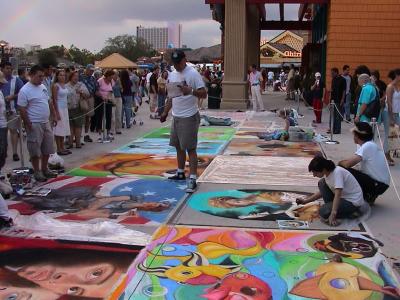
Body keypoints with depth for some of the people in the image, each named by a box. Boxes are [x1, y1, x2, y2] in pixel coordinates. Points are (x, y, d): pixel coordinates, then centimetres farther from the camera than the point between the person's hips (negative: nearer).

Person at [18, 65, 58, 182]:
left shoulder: (43, 87, 10)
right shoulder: (25, 90, -14)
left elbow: (49, 102, 19)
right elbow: (22, 109, -16)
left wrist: (54, 116, 14)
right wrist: (28, 124, -18)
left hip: (46, 123, 8)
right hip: (34, 125, -8)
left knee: (47, 148, 14)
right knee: (35, 150, 1)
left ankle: (44, 169, 28)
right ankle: (37, 172, 12)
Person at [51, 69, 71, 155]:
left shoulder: (64, 85, 12)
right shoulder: (55, 86, -10)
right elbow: (54, 100, -13)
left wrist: (67, 110, 15)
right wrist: (57, 112, -16)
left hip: (65, 108, 8)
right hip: (59, 108, -8)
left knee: (64, 129, 10)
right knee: (58, 129, -3)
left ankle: (62, 148, 17)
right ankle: (59, 149, 2)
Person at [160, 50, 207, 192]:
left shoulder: (193, 74, -12)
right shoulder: (172, 75, 11)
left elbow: (204, 94, -17)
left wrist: (190, 91, -33)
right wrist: (165, 112, 18)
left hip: (189, 117, -8)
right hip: (176, 116, 8)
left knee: (190, 148, -8)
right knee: (178, 146, 16)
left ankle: (192, 179, -6)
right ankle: (180, 173, 31)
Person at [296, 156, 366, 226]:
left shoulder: (337, 172, -27)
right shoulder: (327, 172, -1)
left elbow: (337, 195, -35)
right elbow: (322, 192, 13)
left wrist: (333, 214, -40)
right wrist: (305, 200, 7)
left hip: (353, 202, -9)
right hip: (343, 197, 9)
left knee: (324, 212, -22)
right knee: (321, 183, 2)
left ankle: (350, 213, -5)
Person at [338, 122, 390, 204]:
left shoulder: (368, 146, -20)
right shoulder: (369, 145, 8)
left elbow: (347, 164, -27)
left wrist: (340, 163, -7)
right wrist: (343, 162, -5)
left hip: (379, 185, -10)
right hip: (378, 182, 10)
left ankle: (367, 197, -3)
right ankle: (370, 196, 13)